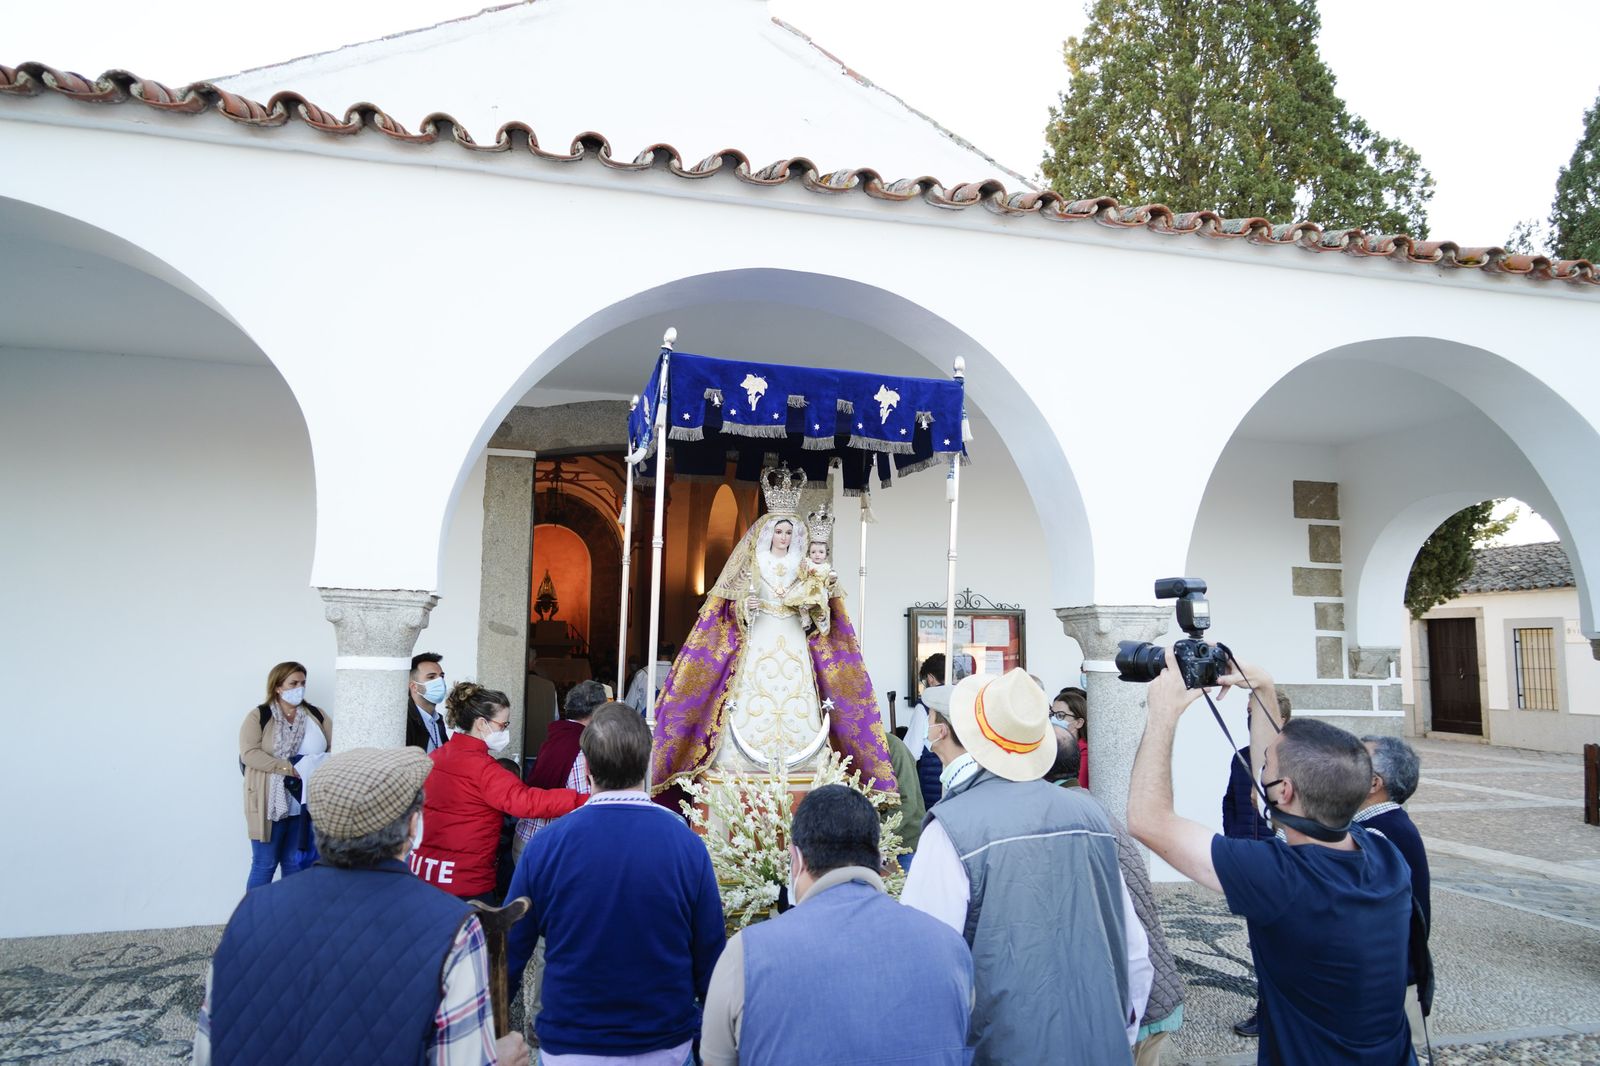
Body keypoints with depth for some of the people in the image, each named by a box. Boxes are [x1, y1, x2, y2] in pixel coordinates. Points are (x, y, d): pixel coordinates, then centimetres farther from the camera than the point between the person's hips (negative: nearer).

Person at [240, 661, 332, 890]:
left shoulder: (316, 715, 8)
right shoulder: (258, 716, -2)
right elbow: (249, 754, -14)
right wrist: (292, 769, -20)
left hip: (306, 804, 3)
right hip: (270, 805, -3)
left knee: (296, 864, 11)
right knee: (264, 865, 3)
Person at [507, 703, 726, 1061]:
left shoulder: (544, 846, -14)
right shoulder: (688, 846, -15)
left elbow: (511, 951, -4)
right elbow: (709, 956, -7)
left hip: (568, 1046, 0)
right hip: (666, 1045, 0)